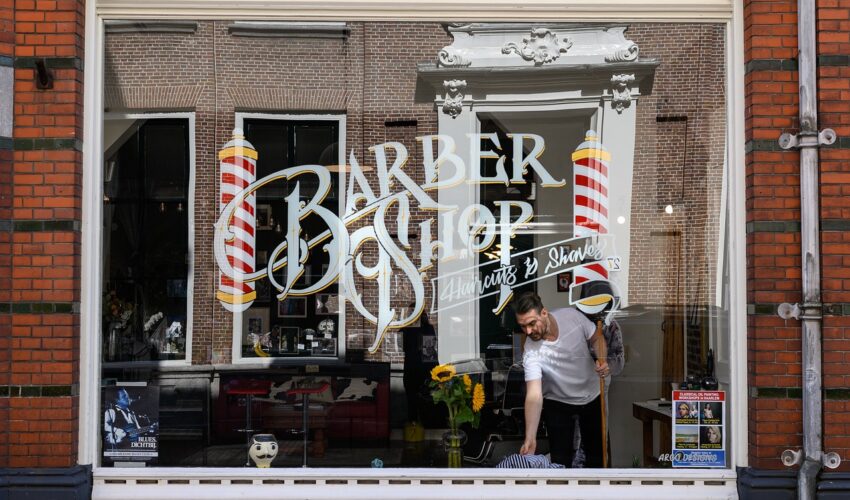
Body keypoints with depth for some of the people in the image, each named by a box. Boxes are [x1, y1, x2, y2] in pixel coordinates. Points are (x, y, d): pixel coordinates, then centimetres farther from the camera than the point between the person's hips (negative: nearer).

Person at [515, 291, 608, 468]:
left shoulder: (571, 316, -23)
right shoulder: (531, 352, -31)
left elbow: (597, 338, -4)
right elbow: (534, 395, -37)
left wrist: (602, 360, -25)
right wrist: (530, 438, -46)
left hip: (592, 395, 3)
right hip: (558, 403, -3)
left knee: (597, 450, 14)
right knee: (561, 459, -6)